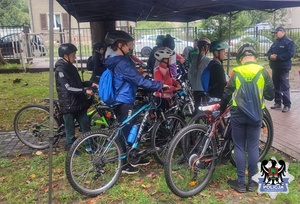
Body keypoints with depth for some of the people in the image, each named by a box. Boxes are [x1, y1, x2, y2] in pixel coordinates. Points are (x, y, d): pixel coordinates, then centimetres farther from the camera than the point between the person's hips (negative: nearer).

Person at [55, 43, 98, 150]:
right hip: (68, 104, -8)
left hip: (79, 102, 8)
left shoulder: (71, 67, 11)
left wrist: (90, 83, 6)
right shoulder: (60, 69, -15)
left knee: (85, 125, 12)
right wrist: (85, 91, -27)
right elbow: (68, 88, -23)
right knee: (70, 128, 5)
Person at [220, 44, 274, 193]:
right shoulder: (263, 72, -3)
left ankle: (240, 182, 14)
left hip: (238, 114, -1)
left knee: (239, 148, 8)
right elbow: (270, 96, 0)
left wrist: (222, 108, 13)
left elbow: (227, 94, -3)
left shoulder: (236, 72, -5)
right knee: (253, 147, 10)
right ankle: (252, 182, 19)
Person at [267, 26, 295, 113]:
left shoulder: (289, 42, -7)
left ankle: (287, 105, -2)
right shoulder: (275, 42, 17)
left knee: (285, 88, -8)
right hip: (275, 68, 8)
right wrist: (270, 56, -8)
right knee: (276, 87, 13)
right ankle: (277, 103, 24)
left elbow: (290, 54, -19)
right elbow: (269, 52, 16)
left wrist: (277, 57, -21)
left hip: (284, 68, -8)